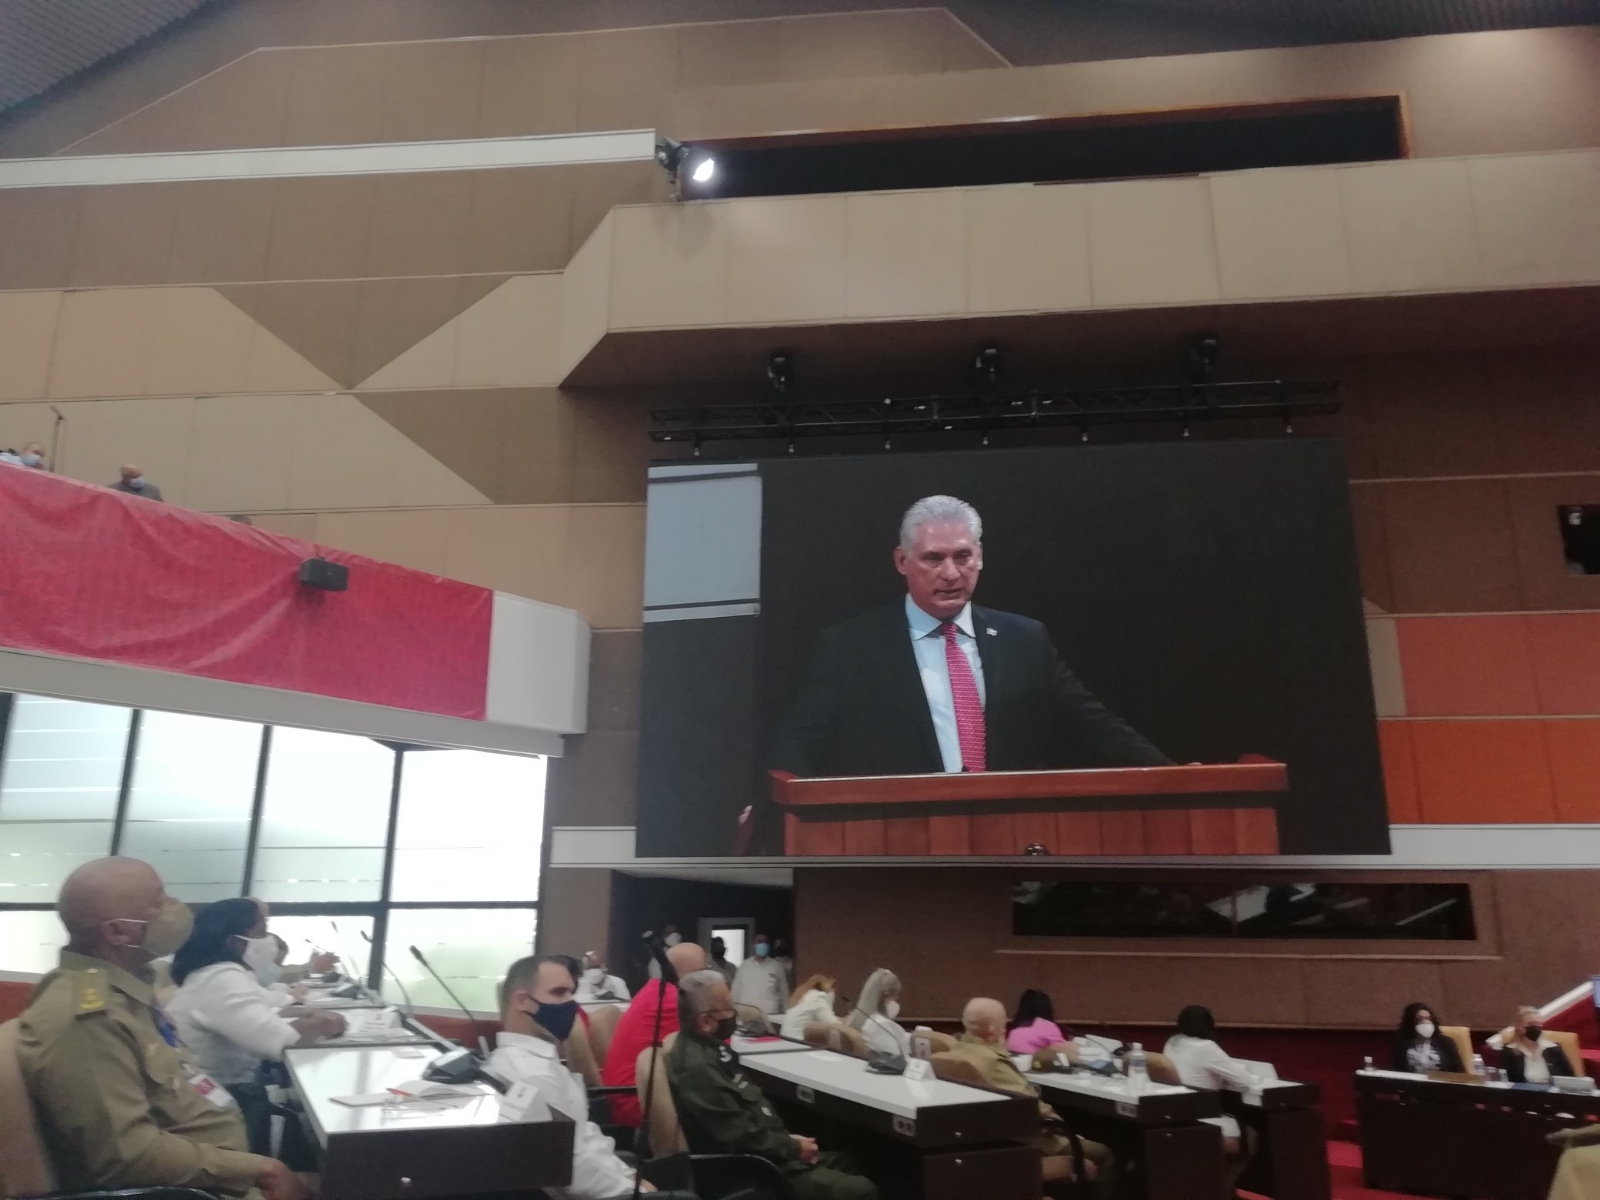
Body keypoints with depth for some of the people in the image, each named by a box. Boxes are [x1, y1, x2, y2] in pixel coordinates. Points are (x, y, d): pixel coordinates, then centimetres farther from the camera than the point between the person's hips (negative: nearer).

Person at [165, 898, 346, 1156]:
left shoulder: (223, 972, 9)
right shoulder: (222, 979, -23)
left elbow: (262, 1014, 16)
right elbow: (278, 1040, -33)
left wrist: (312, 1015, -2)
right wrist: (321, 1025, -14)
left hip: (225, 1089, 9)